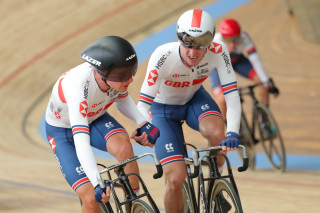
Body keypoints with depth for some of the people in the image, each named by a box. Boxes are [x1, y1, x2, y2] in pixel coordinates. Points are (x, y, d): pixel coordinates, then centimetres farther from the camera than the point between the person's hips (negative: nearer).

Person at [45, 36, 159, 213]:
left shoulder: (116, 73, -25)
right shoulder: (79, 86, -42)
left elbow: (122, 99, 0)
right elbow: (80, 140, -48)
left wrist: (143, 123, -17)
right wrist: (98, 184, -58)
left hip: (95, 118, 4)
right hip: (63, 131, -4)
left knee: (123, 147, -31)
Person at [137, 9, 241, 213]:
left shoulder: (218, 51, -28)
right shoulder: (163, 56, -35)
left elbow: (232, 93, -28)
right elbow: (143, 104, -33)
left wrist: (233, 132, -42)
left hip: (194, 99, 2)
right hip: (163, 108, -2)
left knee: (217, 132, -33)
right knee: (176, 179, -17)